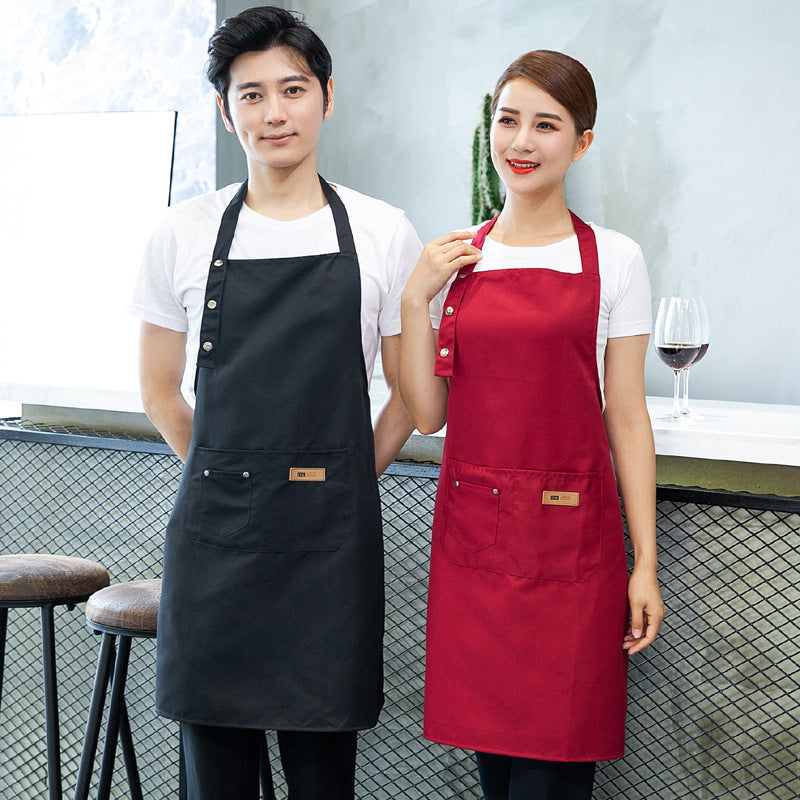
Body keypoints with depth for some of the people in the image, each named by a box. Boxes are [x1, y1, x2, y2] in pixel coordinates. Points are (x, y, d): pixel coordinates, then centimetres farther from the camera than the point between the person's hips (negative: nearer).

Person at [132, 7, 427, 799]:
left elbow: (411, 392, 9)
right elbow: (160, 390, 12)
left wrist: (341, 483, 6)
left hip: (332, 535, -1)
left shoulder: (383, 234, 1)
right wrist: (229, 476, 9)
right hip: (214, 532, 1)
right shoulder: (183, 234, 3)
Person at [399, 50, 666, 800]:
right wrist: (415, 300, -6)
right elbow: (426, 414, 5)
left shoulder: (613, 259, 0)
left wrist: (644, 565, -3)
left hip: (571, 541, -3)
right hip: (472, 534, 3)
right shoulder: (455, 258, 7)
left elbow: (627, 419, 0)